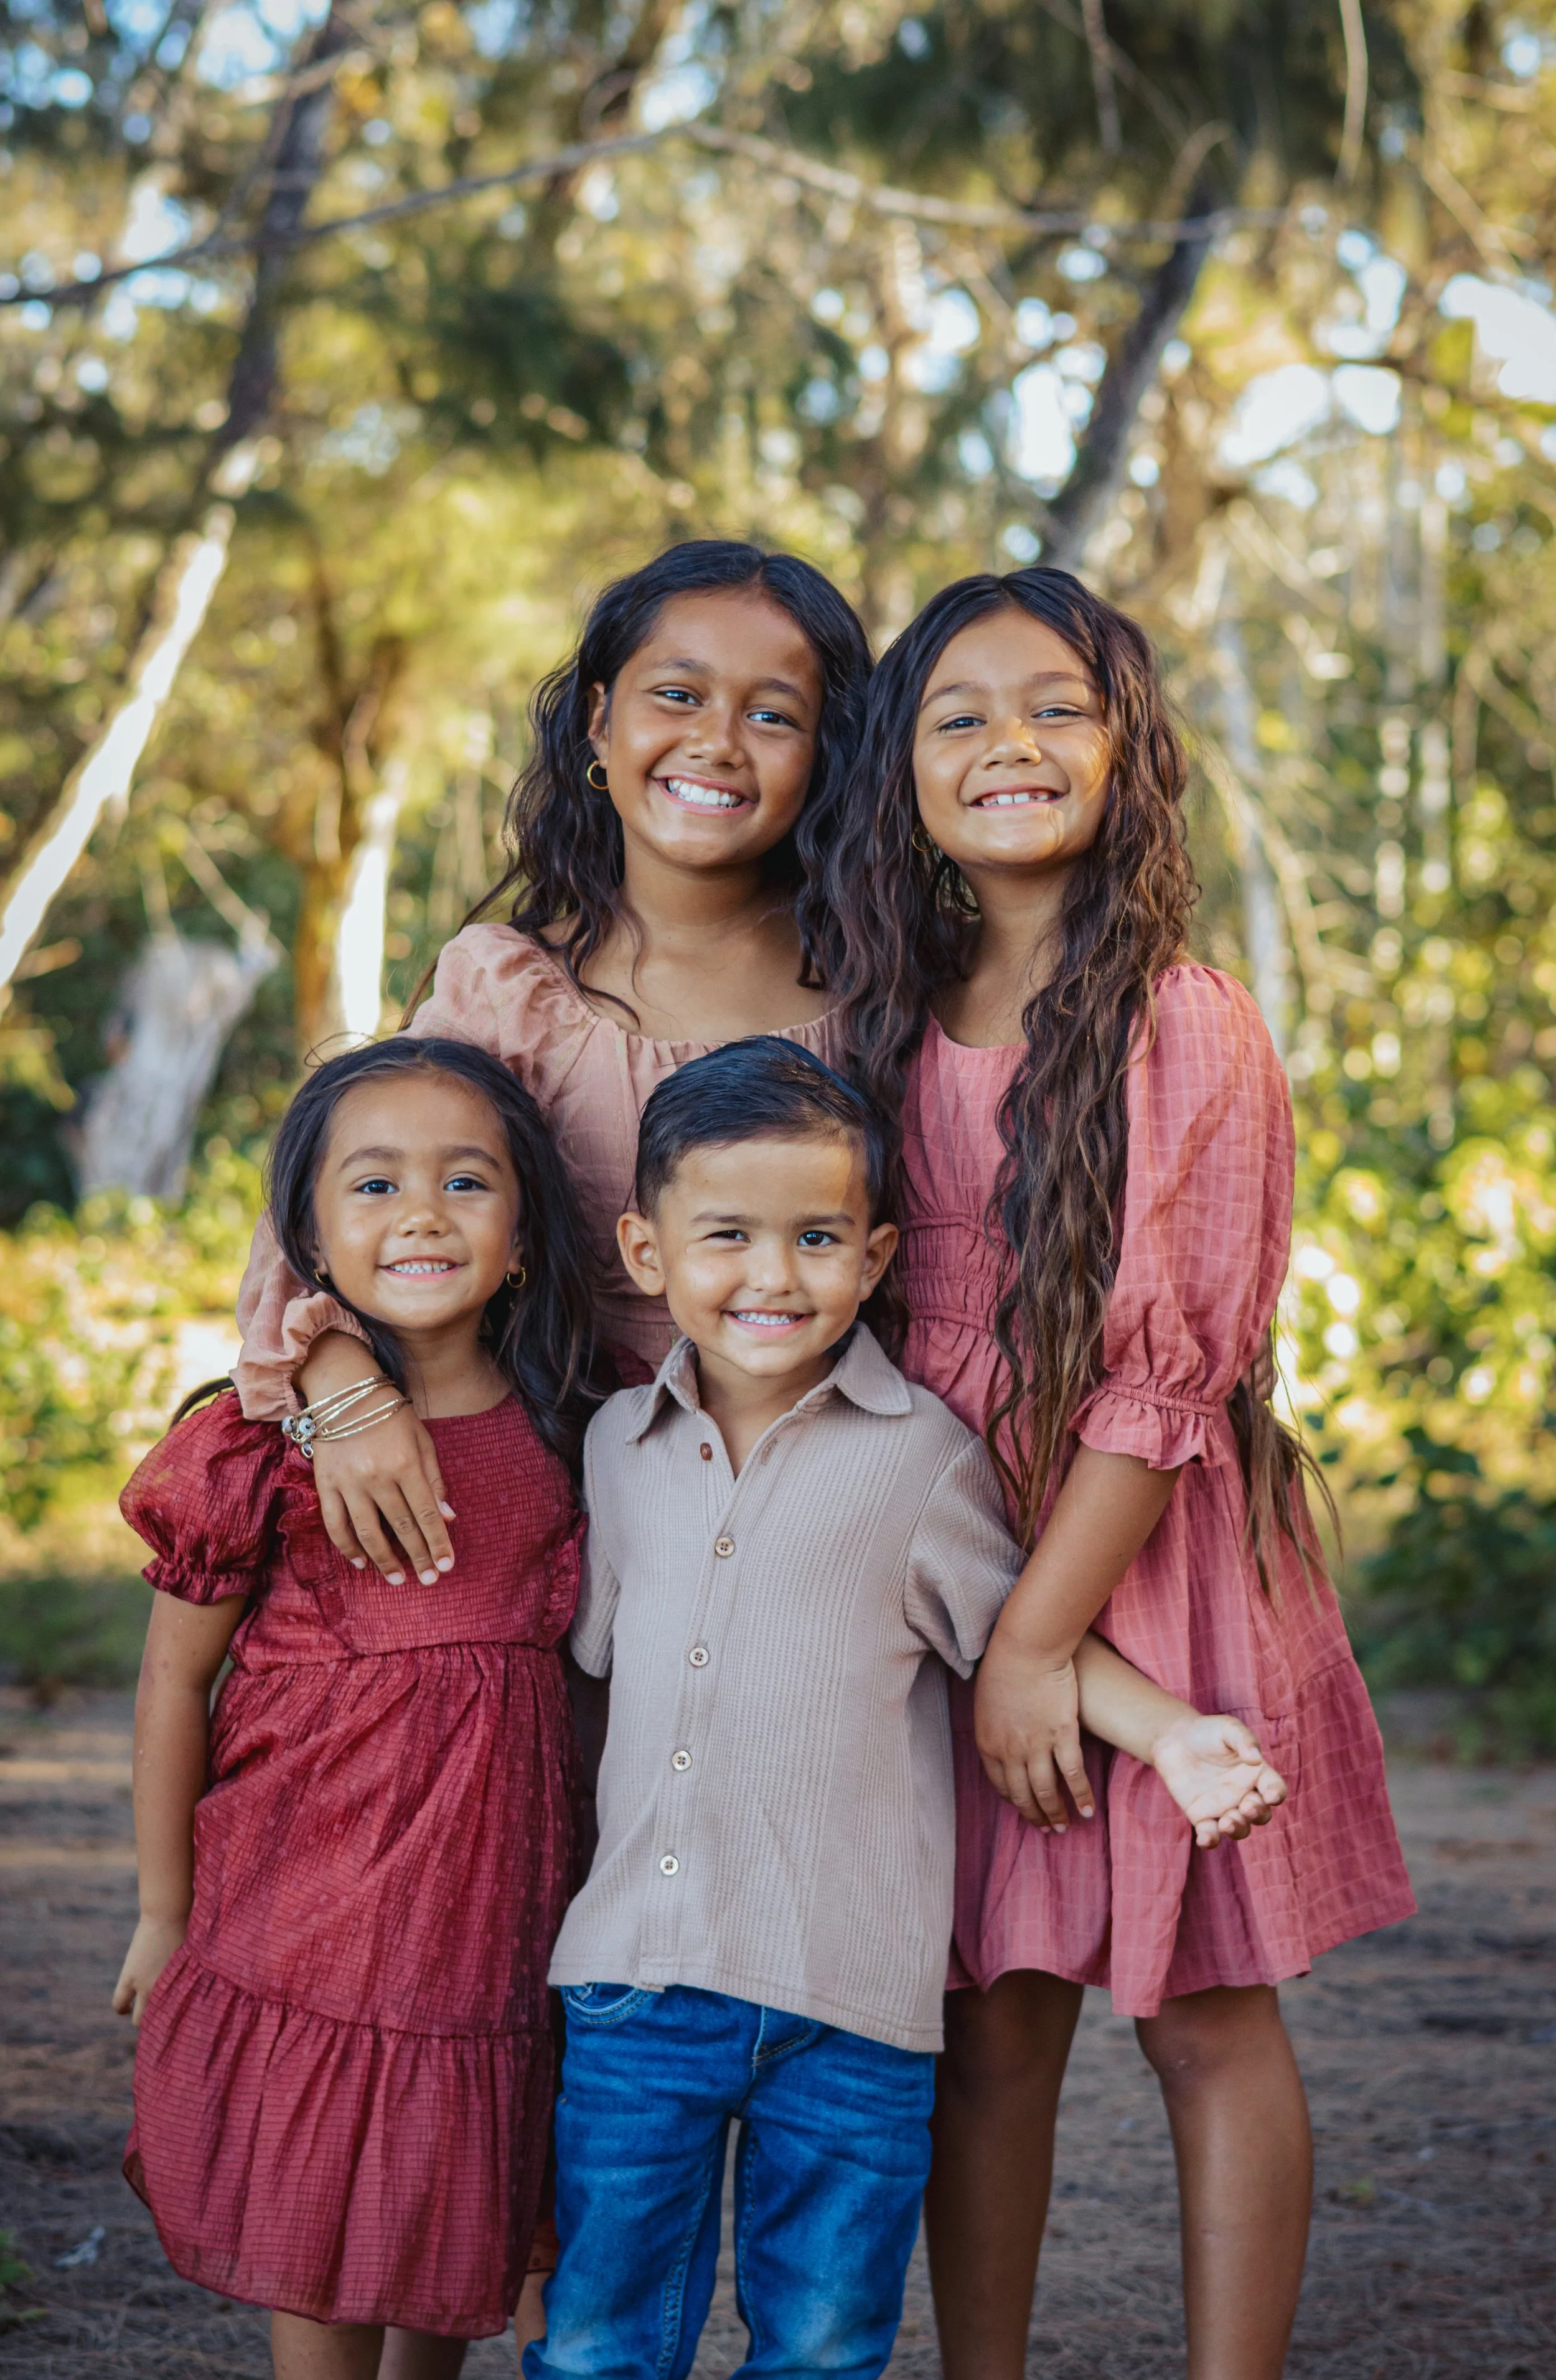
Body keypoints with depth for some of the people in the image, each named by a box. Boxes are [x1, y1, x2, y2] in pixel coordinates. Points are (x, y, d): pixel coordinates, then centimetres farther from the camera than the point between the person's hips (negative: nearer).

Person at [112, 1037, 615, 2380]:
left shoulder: (569, 1439, -1)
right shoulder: (265, 1448, -11)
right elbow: (175, 1681, -3)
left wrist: (584, 1895, 12)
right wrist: (165, 1914, 3)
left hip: (494, 1910, 3)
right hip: (304, 1910, -3)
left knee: (460, 2229, 15)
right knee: (320, 2252, 6)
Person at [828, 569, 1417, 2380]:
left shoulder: (1188, 1026, -8)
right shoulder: (890, 1025, 7)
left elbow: (1171, 1368, -12)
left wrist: (1042, 1635, -15)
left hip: (1154, 1557, -4)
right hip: (947, 1562, 4)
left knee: (1204, 2014, 3)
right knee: (993, 2013, 7)